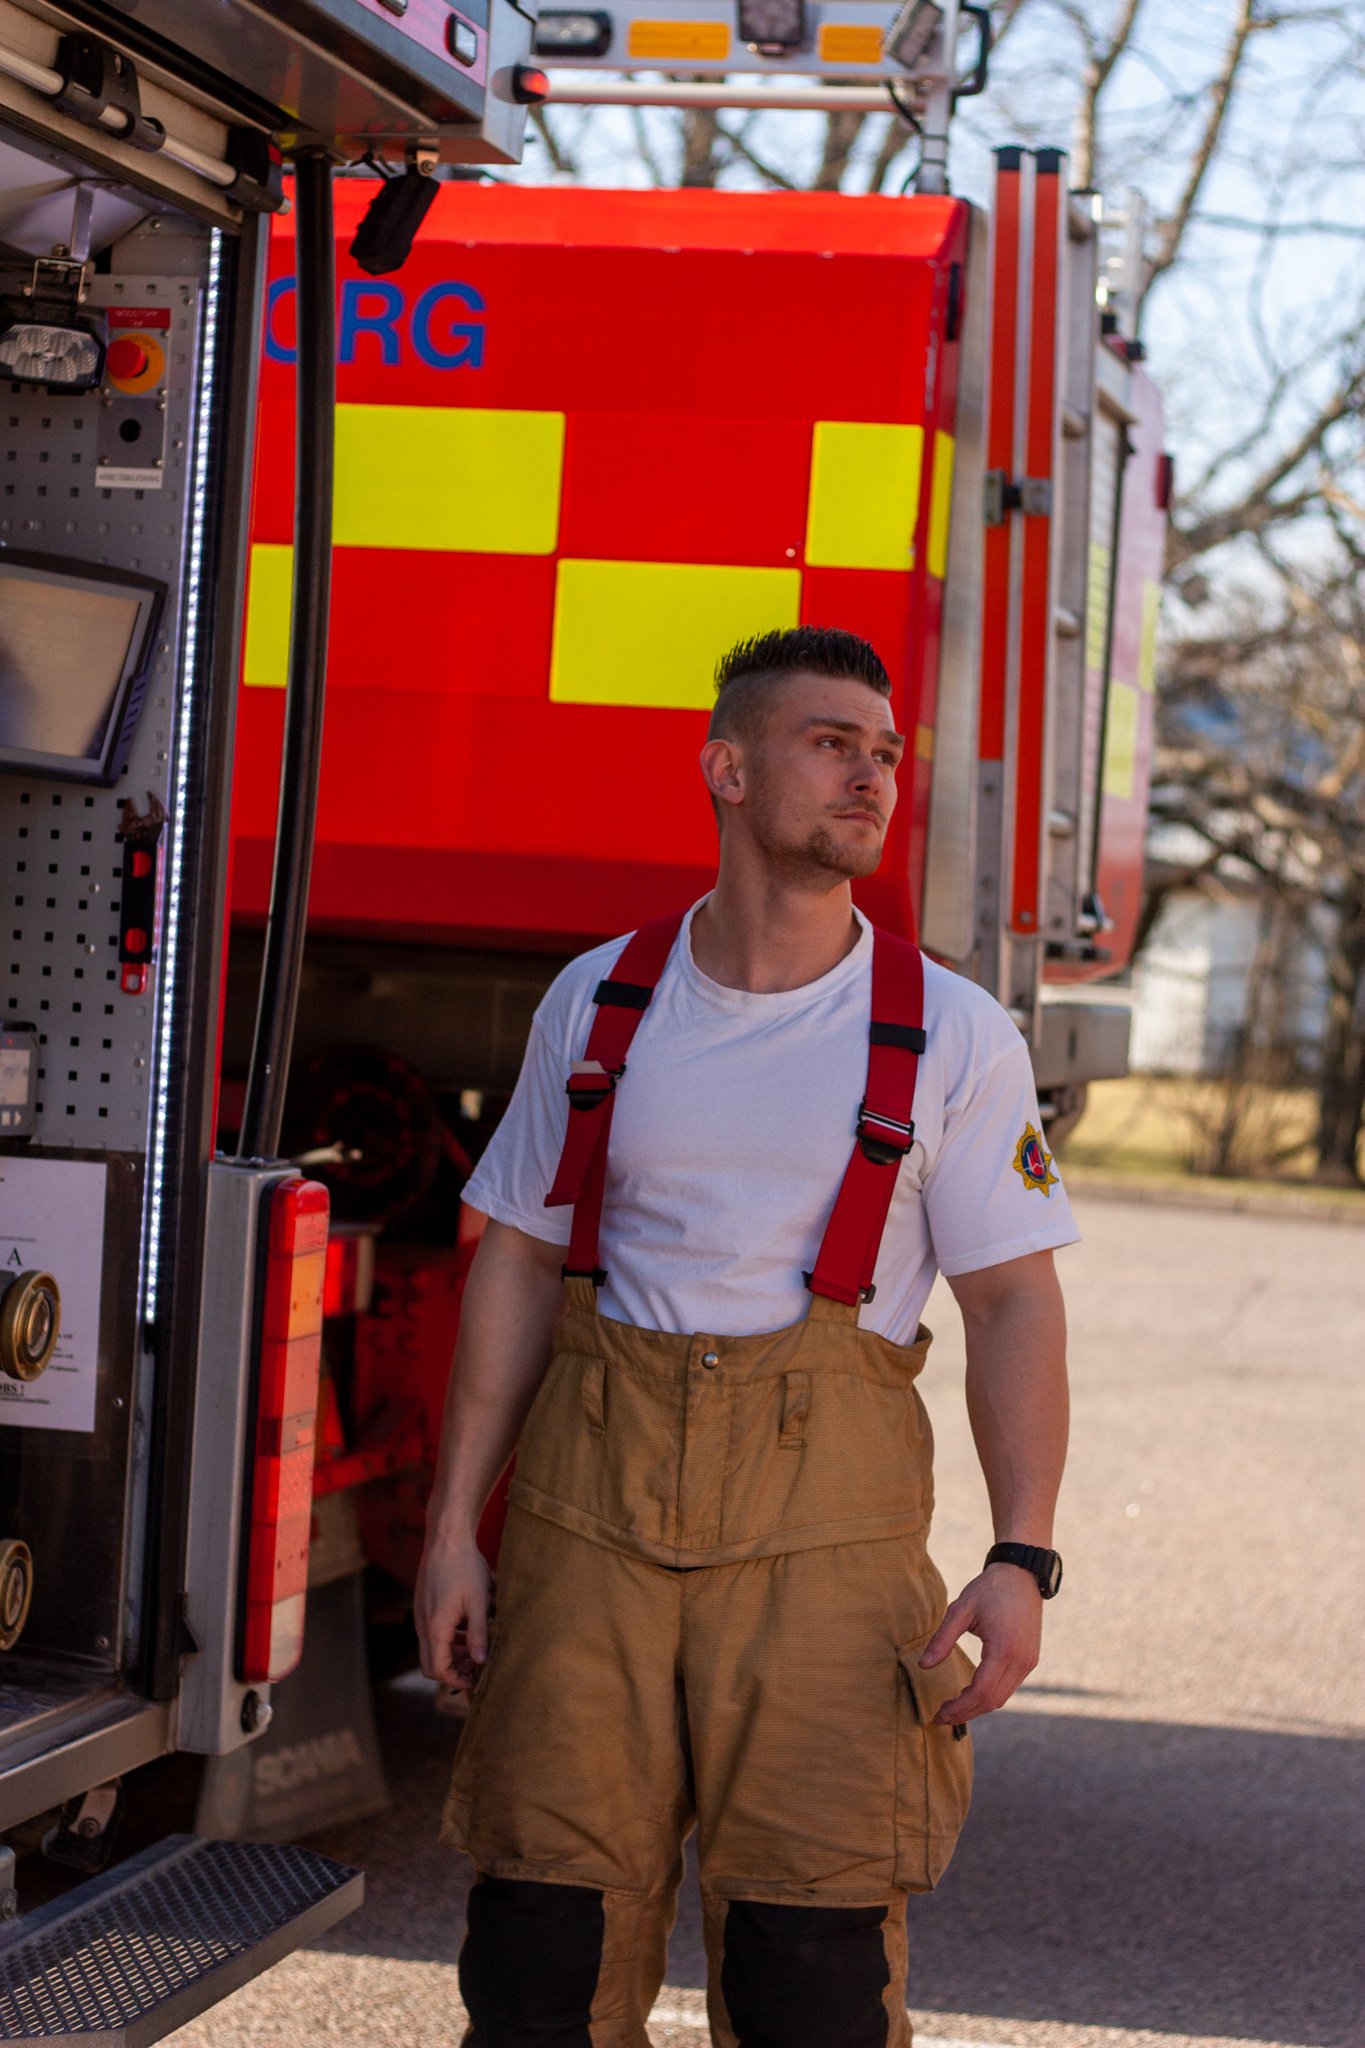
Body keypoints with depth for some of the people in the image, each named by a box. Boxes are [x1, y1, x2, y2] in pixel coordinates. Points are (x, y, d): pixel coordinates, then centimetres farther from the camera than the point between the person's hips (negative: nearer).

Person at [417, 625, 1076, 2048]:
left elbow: (1014, 1305, 1)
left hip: (823, 1515, -2)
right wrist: (454, 1522, 7)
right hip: (594, 1501, 2)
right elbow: (519, 1264, 12)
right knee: (544, 1932, 1)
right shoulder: (596, 1004, 8)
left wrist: (1022, 1557, -11)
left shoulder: (952, 1038, 2)